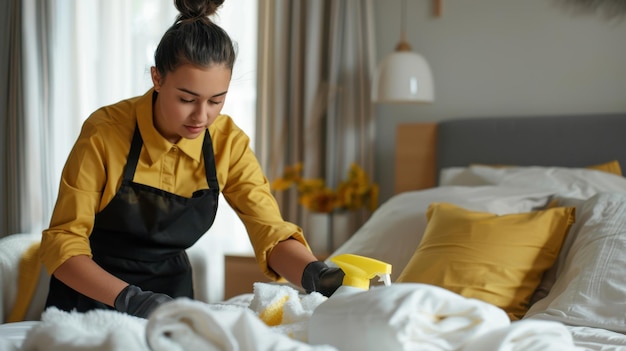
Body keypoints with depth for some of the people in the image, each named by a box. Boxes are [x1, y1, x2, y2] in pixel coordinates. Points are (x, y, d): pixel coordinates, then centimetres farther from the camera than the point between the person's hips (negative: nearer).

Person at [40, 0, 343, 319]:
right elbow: (63, 243, -18)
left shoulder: (228, 143, -10)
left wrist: (315, 273, -35)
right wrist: (129, 298, -34)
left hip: (170, 289, 2)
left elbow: (270, 231, -14)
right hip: (93, 291, -2)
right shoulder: (105, 132, -19)